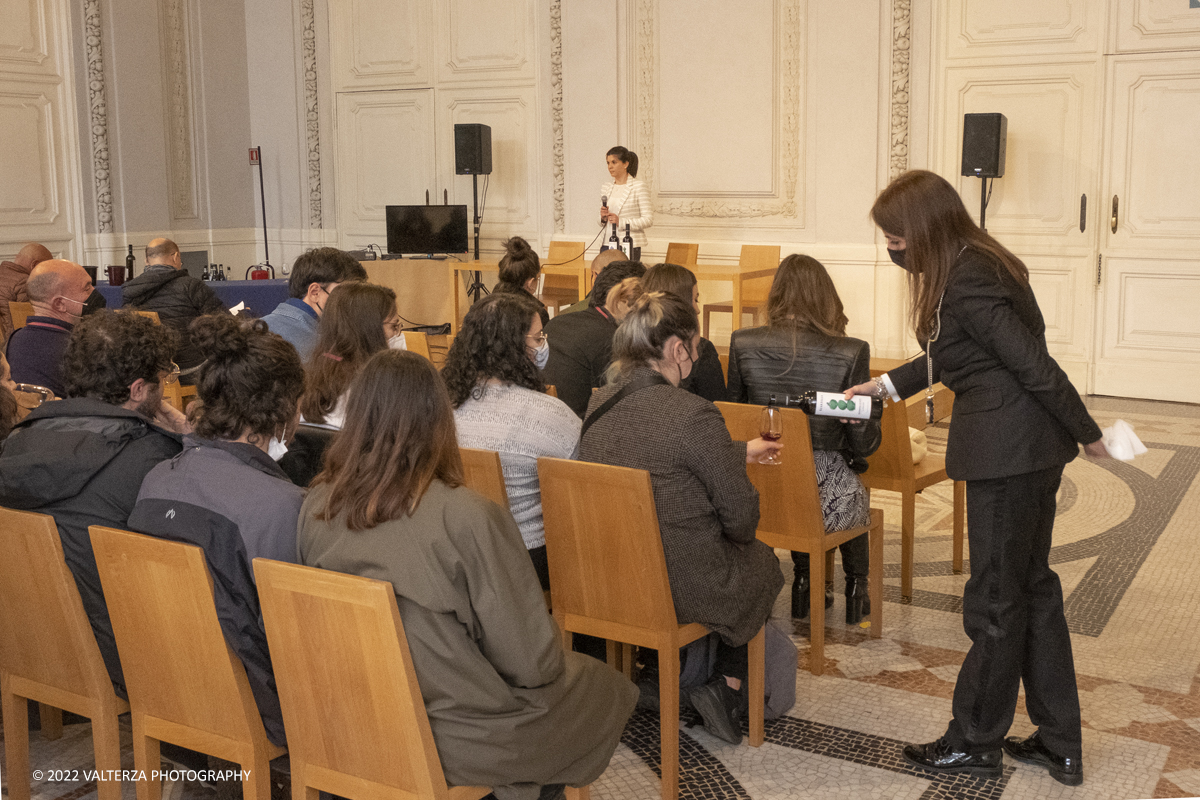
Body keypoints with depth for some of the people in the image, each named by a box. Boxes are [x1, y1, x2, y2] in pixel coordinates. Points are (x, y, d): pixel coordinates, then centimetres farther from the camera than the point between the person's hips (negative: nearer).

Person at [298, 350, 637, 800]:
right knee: (606, 689, 21)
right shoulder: (469, 519, -27)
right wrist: (550, 665, 3)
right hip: (451, 735, -6)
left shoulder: (316, 508, -10)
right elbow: (530, 662, -19)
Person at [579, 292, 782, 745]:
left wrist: (740, 452, 29)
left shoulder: (597, 407, 1)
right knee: (761, 560, 24)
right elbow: (741, 516, -15)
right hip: (685, 587, -7)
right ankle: (727, 686, 19)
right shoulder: (693, 413, -23)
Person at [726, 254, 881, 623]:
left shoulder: (743, 344, -8)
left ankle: (804, 585, 46)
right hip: (828, 501, -2)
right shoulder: (850, 353, -15)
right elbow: (865, 442, -9)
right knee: (857, 495, 35)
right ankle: (856, 591, 47)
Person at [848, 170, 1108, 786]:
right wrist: (886, 385, 21)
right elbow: (945, 358, 24)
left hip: (1007, 453, -11)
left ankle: (974, 742, 20)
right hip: (1032, 448, 11)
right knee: (1031, 585, 16)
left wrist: (1087, 435, -13)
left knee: (994, 601, 4)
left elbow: (1037, 367, -22)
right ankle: (1059, 744, 26)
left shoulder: (968, 285, -21)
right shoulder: (979, 264, 11)